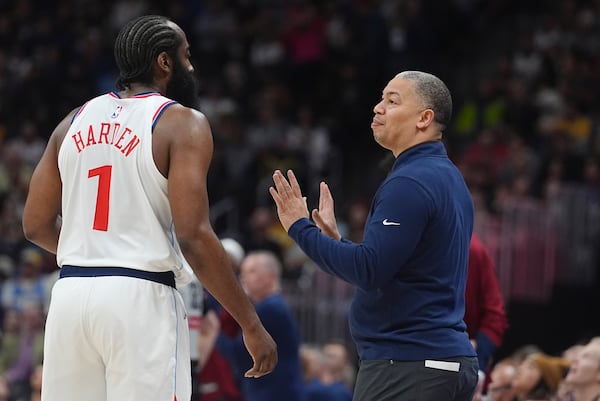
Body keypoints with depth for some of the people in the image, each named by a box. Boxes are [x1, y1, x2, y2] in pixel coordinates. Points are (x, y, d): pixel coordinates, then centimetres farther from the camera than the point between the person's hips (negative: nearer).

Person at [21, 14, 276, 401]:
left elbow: (36, 225, 16)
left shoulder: (75, 122, 13)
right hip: (141, 297, -6)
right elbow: (194, 237, -14)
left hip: (71, 295, 6)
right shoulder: (182, 123, -5)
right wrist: (252, 326, -9)